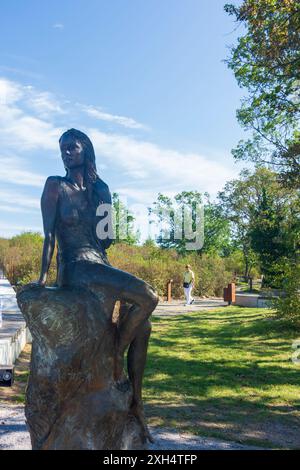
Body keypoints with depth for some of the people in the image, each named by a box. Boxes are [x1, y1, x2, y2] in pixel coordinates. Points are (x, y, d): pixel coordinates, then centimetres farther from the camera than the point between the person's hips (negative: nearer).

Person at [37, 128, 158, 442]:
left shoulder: (99, 189, 17)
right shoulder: (56, 185, 2)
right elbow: (49, 233, -6)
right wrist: (43, 276, -14)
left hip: (100, 264, 7)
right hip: (75, 267, -7)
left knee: (143, 327, -1)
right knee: (148, 297, -22)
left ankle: (135, 402, 7)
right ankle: (116, 361, -5)